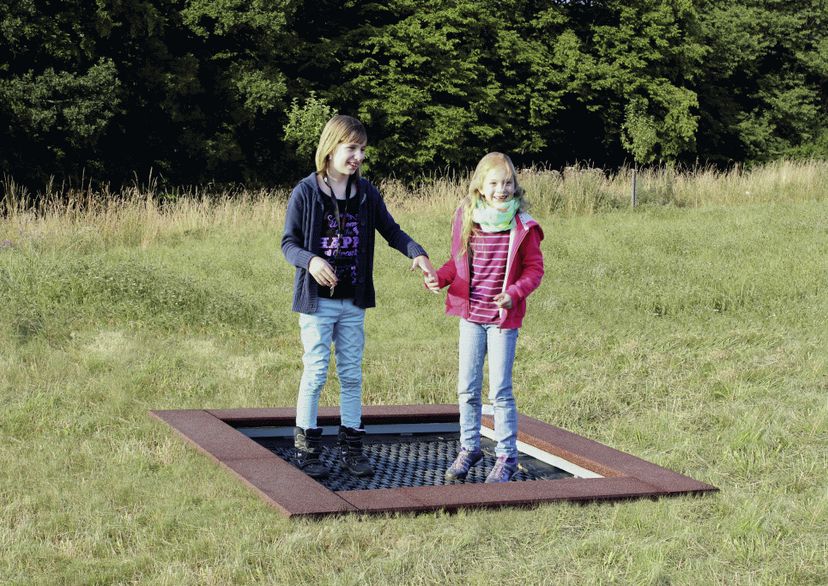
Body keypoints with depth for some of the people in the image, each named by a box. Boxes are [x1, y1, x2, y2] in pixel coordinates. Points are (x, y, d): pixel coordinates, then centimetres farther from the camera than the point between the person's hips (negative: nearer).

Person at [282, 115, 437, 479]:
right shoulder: (305, 193, -9)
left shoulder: (366, 193, 4)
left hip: (353, 302, 4)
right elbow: (288, 243, -7)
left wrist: (416, 253, -8)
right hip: (317, 299, -4)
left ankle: (351, 447, 19)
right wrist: (310, 261, -27)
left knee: (351, 374, 10)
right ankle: (305, 447, 11)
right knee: (316, 372, -1)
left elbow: (391, 230, 10)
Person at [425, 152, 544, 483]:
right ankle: (469, 447, 27)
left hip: (503, 317, -3)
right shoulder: (465, 218, 0)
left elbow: (534, 269, -4)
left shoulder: (522, 226, -9)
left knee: (499, 390, 0)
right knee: (467, 387, 10)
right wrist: (439, 278, -8)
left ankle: (506, 456, 14)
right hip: (470, 314, 3)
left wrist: (514, 294, -20)